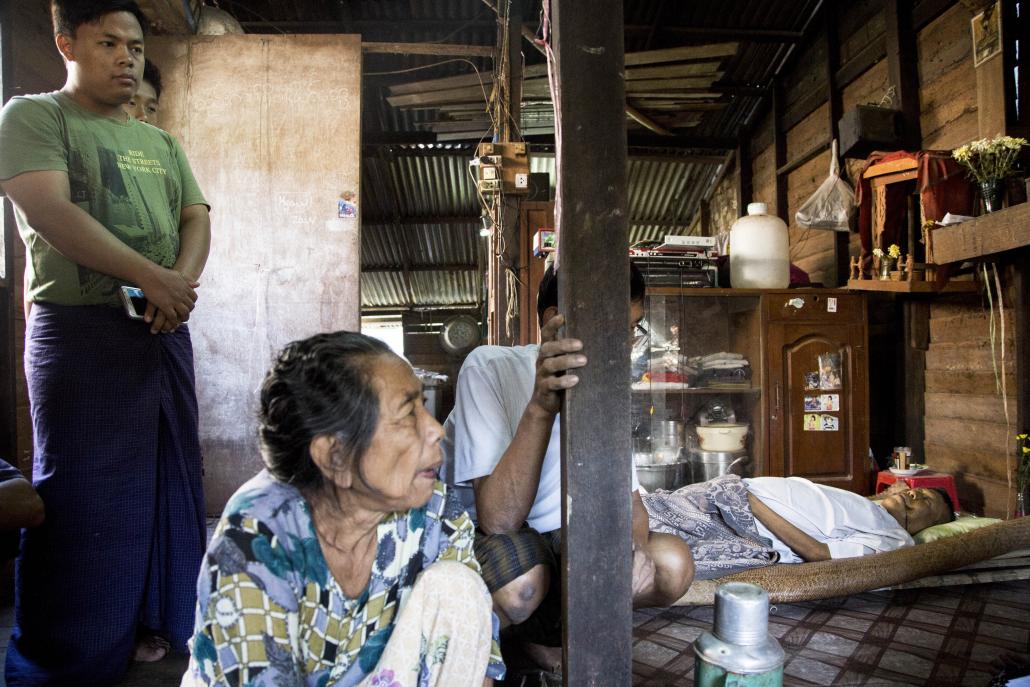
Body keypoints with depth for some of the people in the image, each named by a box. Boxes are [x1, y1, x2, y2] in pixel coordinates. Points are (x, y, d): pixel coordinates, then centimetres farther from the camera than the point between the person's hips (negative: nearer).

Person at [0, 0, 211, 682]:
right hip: (81, 331, -6)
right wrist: (153, 277, -18)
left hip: (165, 332, 6)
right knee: (84, 495, 0)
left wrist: (184, 281, -11)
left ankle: (155, 622, 25)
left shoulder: (162, 143, 19)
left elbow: (197, 219, 10)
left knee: (168, 482, 9)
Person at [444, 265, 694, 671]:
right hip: (476, 538, -5)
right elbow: (498, 521, -30)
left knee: (672, 566, -16)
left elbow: (630, 499, 0)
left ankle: (538, 630, 3)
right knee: (521, 582, -37)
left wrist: (630, 546, -24)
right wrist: (541, 407, -42)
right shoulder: (491, 368, -22)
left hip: (553, 542, 5)